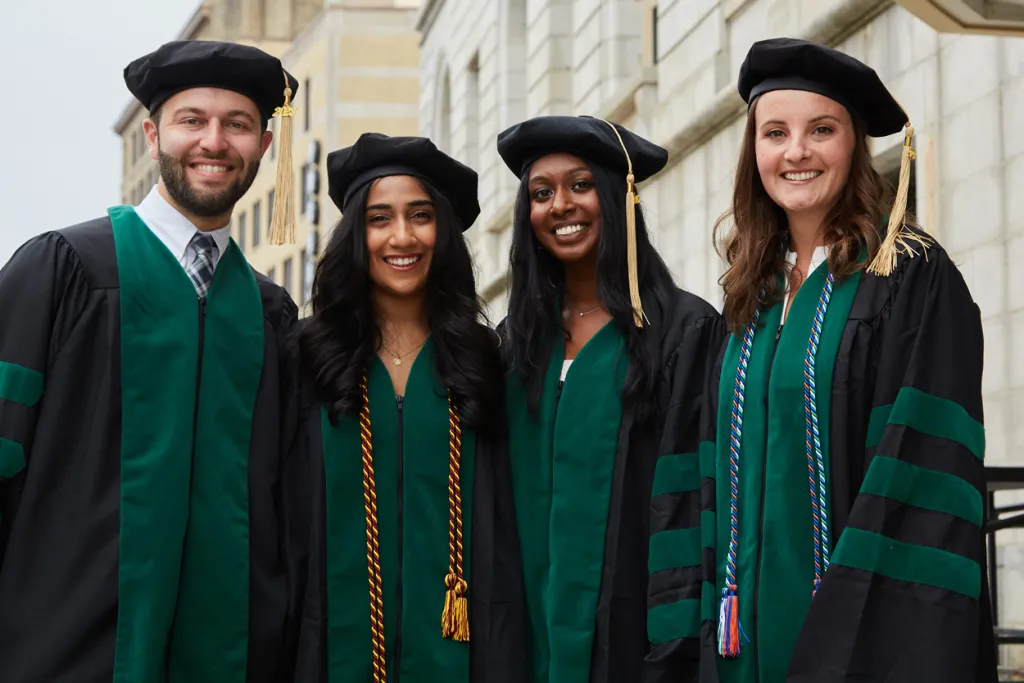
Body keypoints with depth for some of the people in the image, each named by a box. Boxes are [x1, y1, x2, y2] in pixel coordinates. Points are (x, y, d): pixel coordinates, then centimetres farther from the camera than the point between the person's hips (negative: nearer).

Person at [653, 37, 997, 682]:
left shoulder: (913, 279, -7)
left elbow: (926, 472, -14)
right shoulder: (754, 296, 12)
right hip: (756, 627, 6)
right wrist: (717, 630, 7)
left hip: (870, 628, -6)